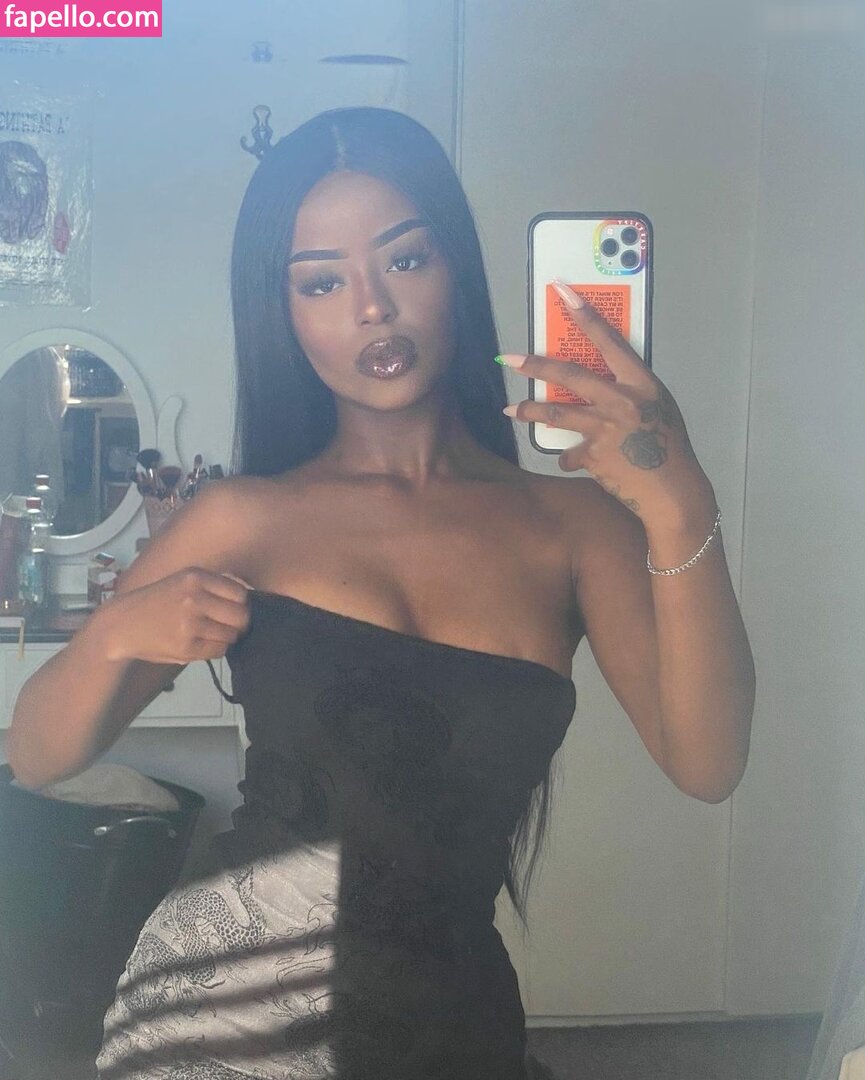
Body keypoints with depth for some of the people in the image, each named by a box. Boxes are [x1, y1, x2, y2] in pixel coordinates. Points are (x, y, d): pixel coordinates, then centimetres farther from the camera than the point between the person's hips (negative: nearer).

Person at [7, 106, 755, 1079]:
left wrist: (680, 514, -28)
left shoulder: (572, 519, -3)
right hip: (228, 996, 0)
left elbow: (705, 765, -16)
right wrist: (116, 634, -17)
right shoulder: (244, 520, -2)